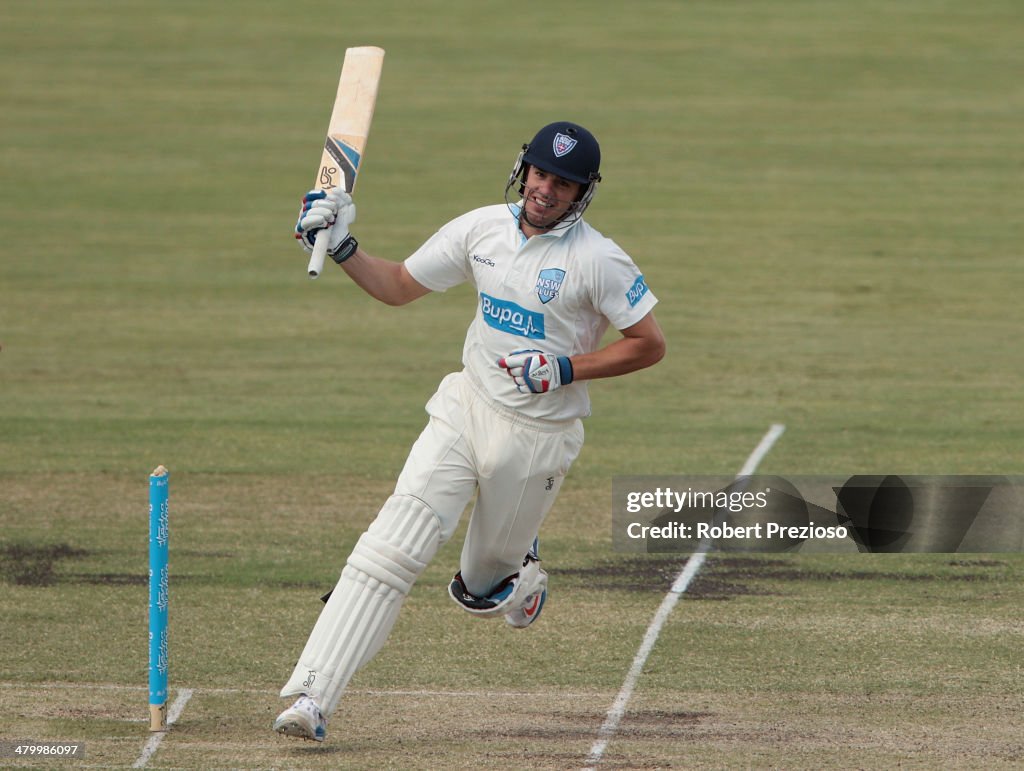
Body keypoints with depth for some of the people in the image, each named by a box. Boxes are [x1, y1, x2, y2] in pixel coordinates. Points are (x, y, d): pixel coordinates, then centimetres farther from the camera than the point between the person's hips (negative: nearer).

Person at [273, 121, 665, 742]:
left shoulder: (598, 260, -13)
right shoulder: (483, 229, 1)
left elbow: (651, 345, -9)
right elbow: (399, 286, 10)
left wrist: (566, 369, -18)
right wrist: (341, 248, -5)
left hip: (539, 437, -3)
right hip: (466, 411, 3)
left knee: (479, 590, 11)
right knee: (391, 548, -15)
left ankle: (520, 573, 50)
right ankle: (312, 697, -21)